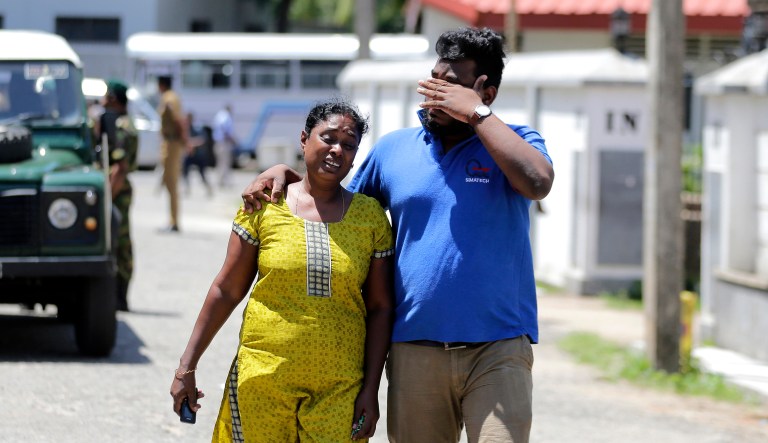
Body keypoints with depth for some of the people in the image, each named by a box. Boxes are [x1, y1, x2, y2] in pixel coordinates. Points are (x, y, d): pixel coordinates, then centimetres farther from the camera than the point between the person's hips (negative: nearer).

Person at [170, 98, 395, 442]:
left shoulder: (370, 216, 4)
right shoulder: (264, 206, 2)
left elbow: (380, 308, 6)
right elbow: (226, 291, 5)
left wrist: (371, 389, 0)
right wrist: (187, 366, 4)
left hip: (339, 389, 1)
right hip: (262, 384, 0)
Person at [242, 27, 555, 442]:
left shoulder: (515, 141, 3)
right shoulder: (393, 149, 13)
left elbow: (537, 183, -20)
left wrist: (475, 112, -14)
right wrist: (283, 171, 11)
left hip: (497, 349, -3)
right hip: (415, 349, 4)